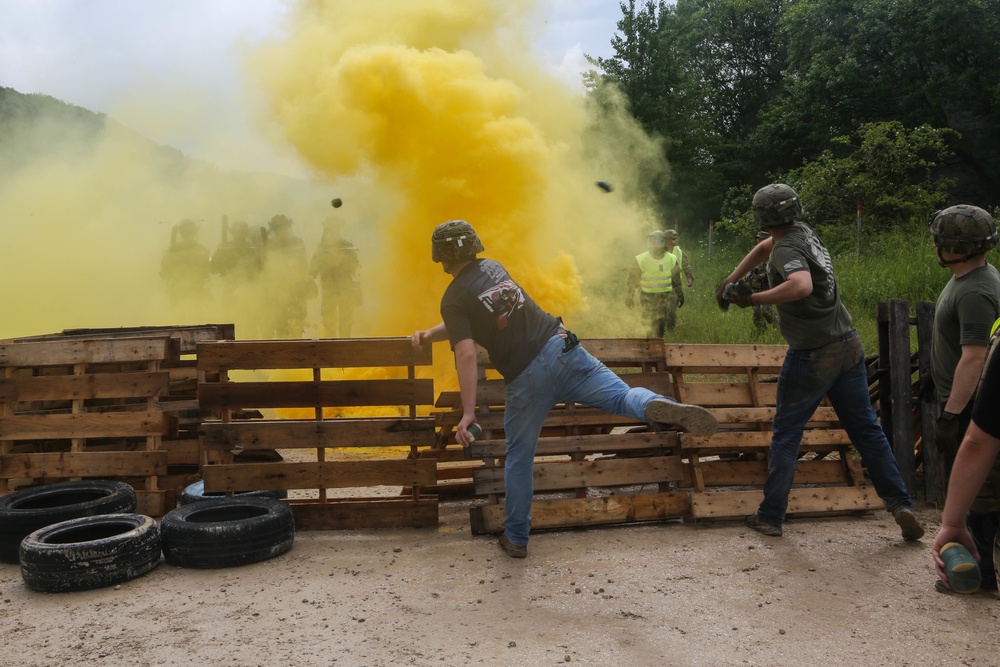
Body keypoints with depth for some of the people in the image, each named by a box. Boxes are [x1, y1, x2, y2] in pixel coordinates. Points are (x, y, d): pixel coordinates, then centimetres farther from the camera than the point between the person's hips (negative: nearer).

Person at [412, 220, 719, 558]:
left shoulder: (453, 299, -1)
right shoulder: (491, 267, 19)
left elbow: (467, 354, -14)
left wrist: (468, 412, -13)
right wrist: (429, 334, 37)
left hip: (525, 380, -4)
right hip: (560, 349, 4)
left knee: (519, 459, 11)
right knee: (624, 397, -5)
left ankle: (516, 538, 22)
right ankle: (658, 406, -41)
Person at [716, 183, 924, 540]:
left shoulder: (786, 249, -18)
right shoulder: (802, 231, 7)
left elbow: (802, 285, -39)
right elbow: (764, 248, 26)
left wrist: (753, 298, -30)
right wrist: (730, 282, 23)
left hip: (812, 357, -7)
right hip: (849, 346, 7)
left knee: (786, 434, 6)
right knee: (866, 428, 13)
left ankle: (770, 516, 14)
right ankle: (901, 504, 11)